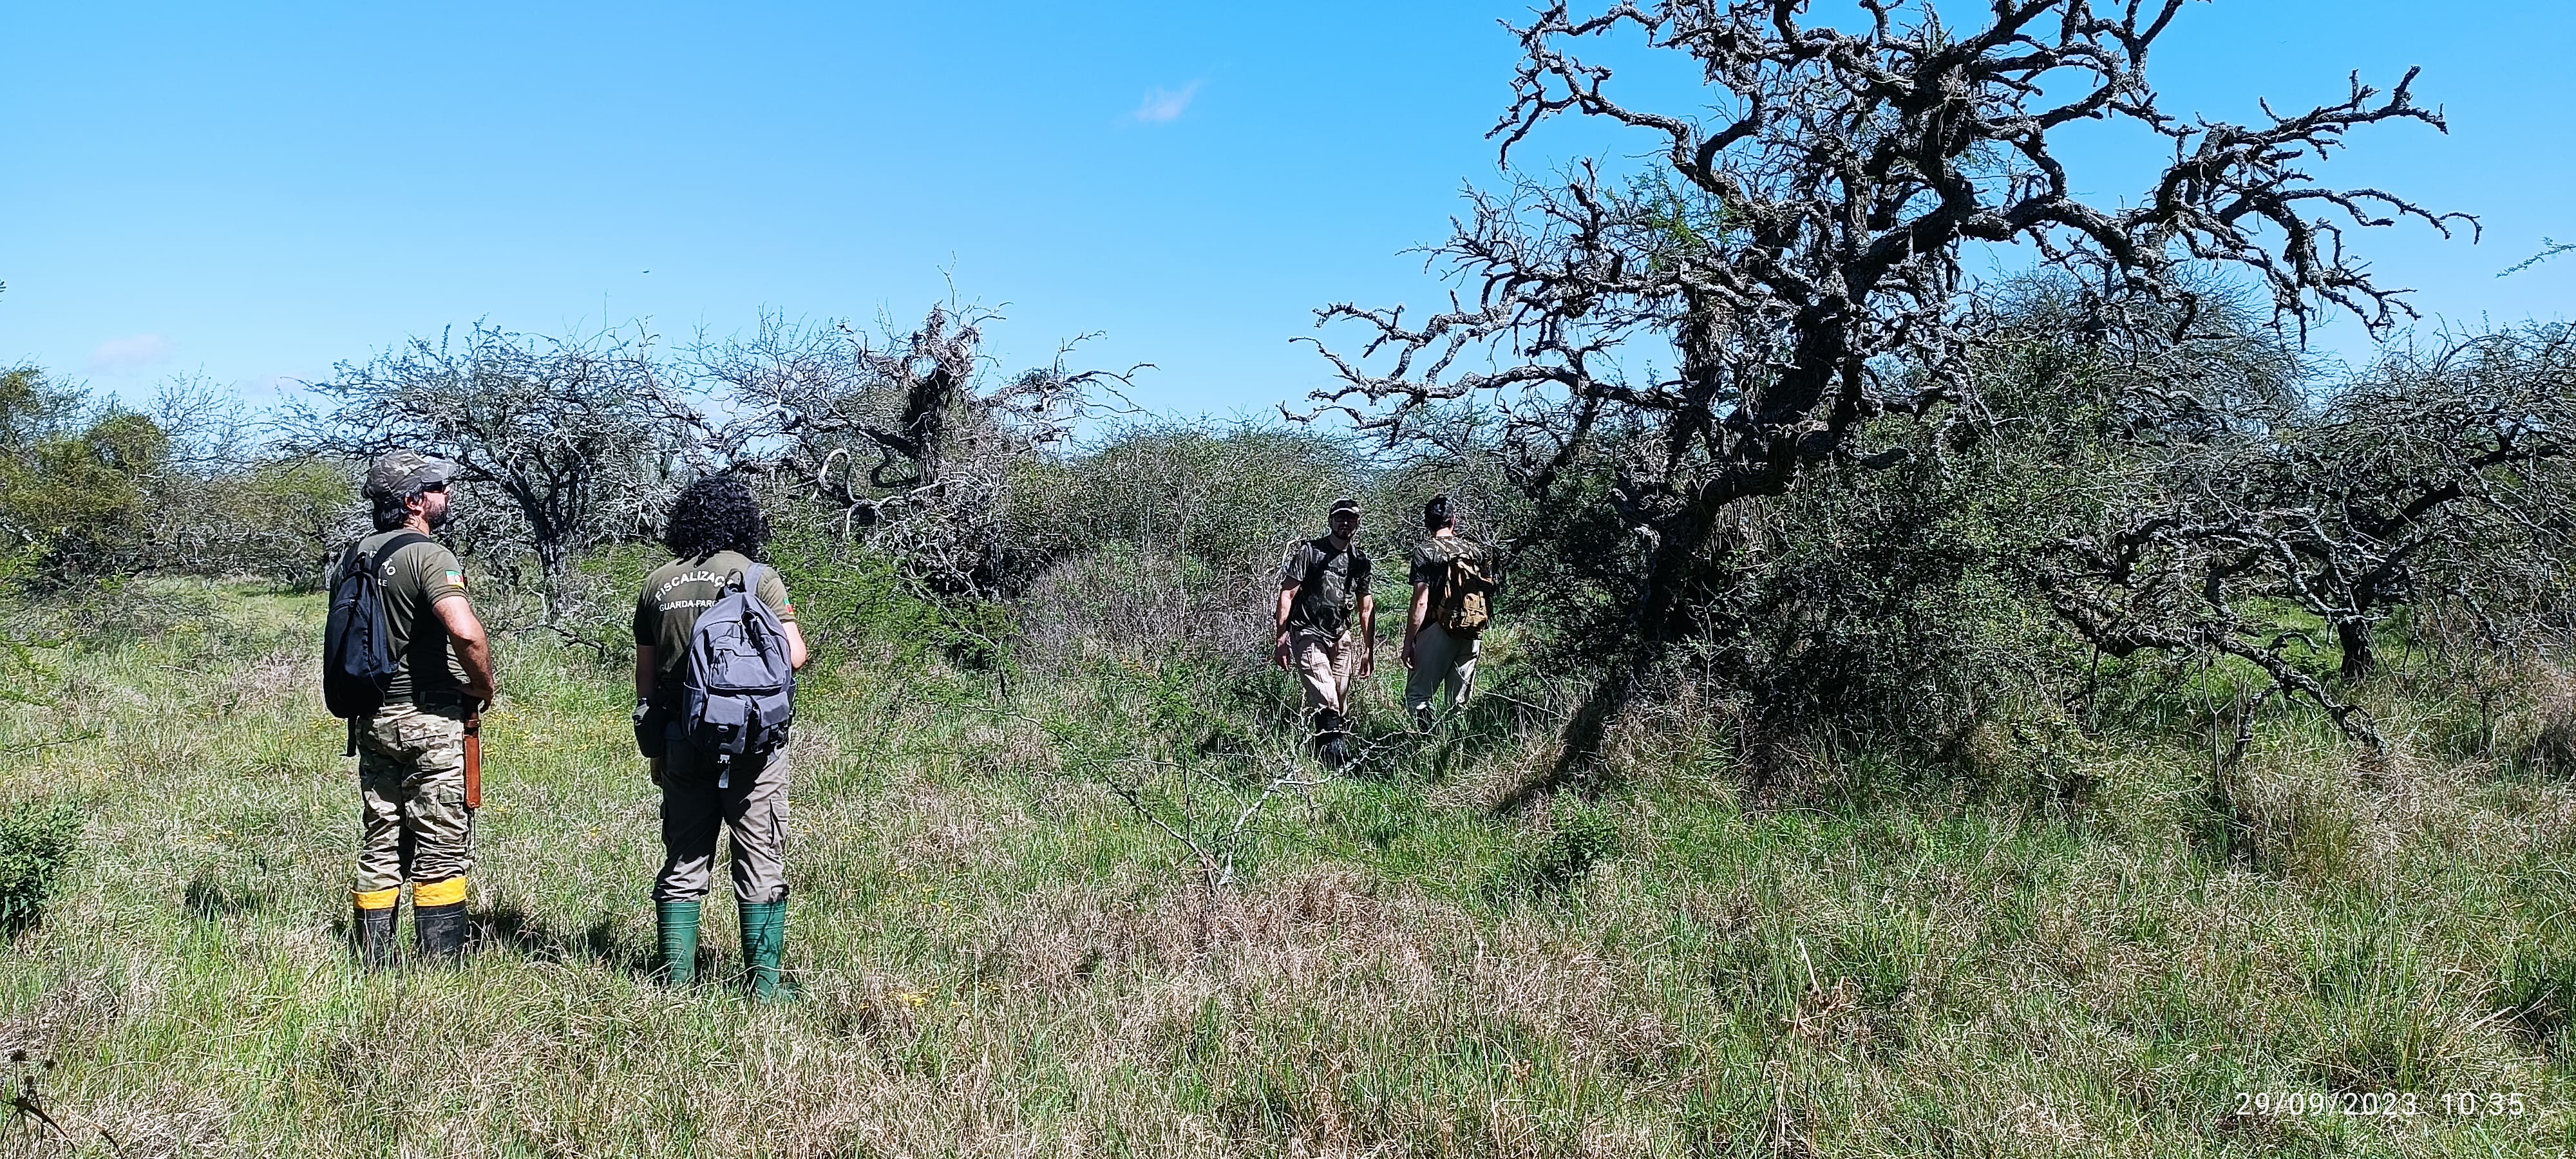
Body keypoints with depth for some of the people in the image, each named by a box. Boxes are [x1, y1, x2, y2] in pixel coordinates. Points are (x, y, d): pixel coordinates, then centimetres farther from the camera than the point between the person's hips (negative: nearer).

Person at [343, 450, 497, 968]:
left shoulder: (355, 556, 11)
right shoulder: (429, 555, -15)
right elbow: (465, 632, -29)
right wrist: (485, 685, -13)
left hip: (372, 720, 8)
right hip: (431, 721, -8)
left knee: (380, 848, 13)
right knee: (442, 850, -1)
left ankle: (374, 965, 19)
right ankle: (440, 964, 2)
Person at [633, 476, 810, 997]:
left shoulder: (657, 584, 9)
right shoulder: (758, 577, -5)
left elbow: (645, 676, 12)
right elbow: (794, 656, -11)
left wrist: (654, 750, 19)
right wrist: (790, 628, 12)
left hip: (681, 740, 4)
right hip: (750, 741, -4)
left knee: (683, 864, 12)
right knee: (761, 865, 3)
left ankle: (677, 983, 14)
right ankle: (763, 987, 5)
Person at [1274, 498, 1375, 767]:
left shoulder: (1361, 560, 12)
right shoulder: (1309, 552, -3)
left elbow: (1366, 608, 19)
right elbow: (1286, 595, -4)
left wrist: (1369, 650, 16)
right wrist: (1281, 640, -11)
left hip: (1341, 637, 5)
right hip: (1308, 634, -5)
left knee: (1342, 705, 4)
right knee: (1327, 704, -22)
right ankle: (1335, 743, -24)